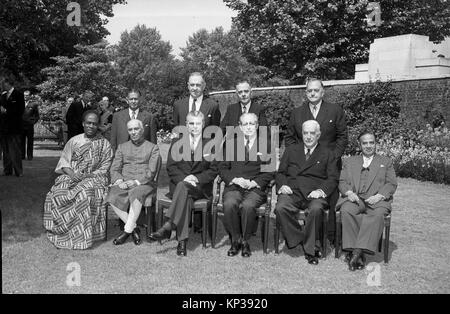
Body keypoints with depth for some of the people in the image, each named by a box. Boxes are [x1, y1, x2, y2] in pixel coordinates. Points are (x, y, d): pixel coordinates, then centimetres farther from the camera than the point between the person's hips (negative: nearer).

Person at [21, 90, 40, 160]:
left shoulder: (34, 104, 3)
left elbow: (37, 116, 7)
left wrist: (33, 122, -3)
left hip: (29, 126, -2)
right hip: (21, 126, 3)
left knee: (30, 142, 0)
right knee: (21, 142, 4)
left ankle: (29, 156, 5)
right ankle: (22, 155, 9)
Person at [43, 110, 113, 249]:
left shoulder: (104, 144, 7)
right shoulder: (74, 141, 14)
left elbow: (104, 168, 2)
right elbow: (64, 161, 9)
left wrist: (87, 176, -13)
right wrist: (72, 174, -11)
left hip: (94, 177, -3)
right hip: (72, 176, 3)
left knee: (85, 195, -34)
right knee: (56, 195, -26)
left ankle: (82, 237, -25)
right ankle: (61, 234, -15)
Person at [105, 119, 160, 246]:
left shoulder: (152, 148, 11)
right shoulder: (122, 147, 21)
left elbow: (151, 172, 0)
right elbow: (114, 169, 12)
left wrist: (136, 182, -14)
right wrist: (119, 181, -9)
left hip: (144, 183, -3)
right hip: (123, 183, 3)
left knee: (136, 194, -38)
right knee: (113, 197, -29)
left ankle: (127, 230, -27)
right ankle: (134, 228, -17)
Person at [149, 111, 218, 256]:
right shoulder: (177, 142, 17)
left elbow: (213, 170, 6)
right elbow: (171, 167, 6)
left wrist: (196, 178, -12)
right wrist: (183, 178, -13)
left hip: (201, 186, -1)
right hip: (178, 183, 1)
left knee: (183, 187, -36)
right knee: (186, 198, -35)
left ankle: (168, 227, -45)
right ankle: (182, 240, -41)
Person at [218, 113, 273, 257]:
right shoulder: (231, 143, 17)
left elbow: (269, 172, 5)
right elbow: (222, 168, 10)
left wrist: (254, 182, -11)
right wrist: (235, 179, -8)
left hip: (256, 188, -1)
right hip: (233, 186, 2)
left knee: (248, 206, -33)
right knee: (229, 205, -31)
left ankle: (245, 241, -12)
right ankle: (235, 240, -11)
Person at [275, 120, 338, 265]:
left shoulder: (327, 154, 19)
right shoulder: (291, 150, 24)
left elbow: (332, 179, 8)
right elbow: (280, 173, 18)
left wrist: (321, 190, -12)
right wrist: (282, 185, -4)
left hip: (314, 194, -1)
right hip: (292, 192, 2)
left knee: (315, 210, -35)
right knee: (280, 208, -31)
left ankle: (310, 249, -18)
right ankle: (298, 239, -14)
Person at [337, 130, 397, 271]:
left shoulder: (386, 162, 23)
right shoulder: (349, 161, 26)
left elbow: (391, 184, 11)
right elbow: (342, 182, 16)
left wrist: (379, 196, -9)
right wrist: (349, 192, -8)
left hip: (376, 200, -1)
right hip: (354, 198, 1)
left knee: (377, 214, -36)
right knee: (346, 211, -34)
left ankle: (358, 250, -40)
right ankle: (352, 249, -34)